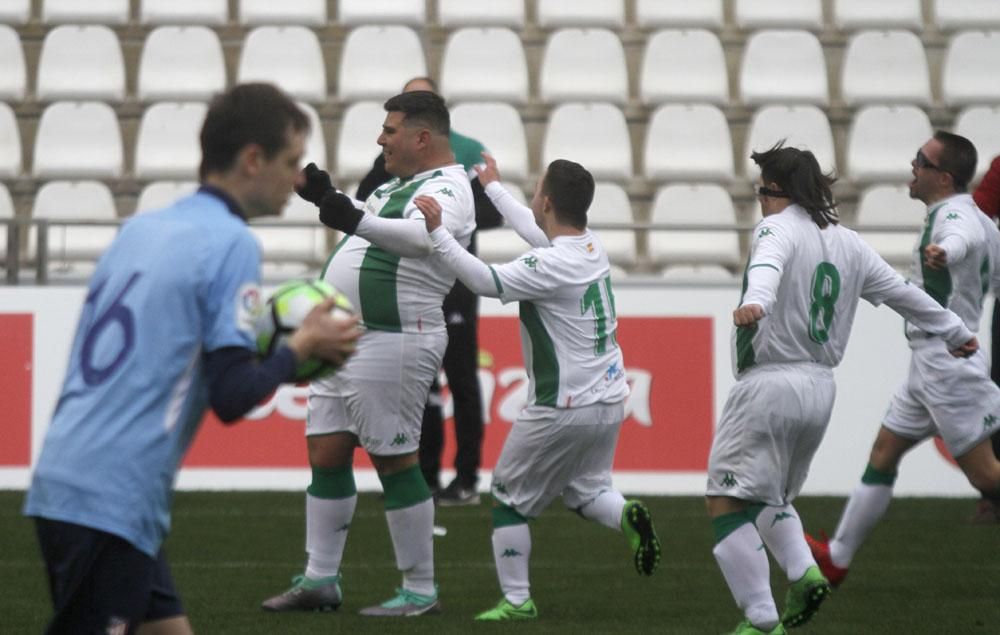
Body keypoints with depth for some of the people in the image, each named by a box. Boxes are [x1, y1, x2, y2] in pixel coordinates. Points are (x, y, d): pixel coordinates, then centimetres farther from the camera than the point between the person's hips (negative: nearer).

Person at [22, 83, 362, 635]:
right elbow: (231, 397, -14)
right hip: (112, 502, -9)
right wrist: (302, 346, 2)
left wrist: (260, 342, 17)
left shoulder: (139, 230, 14)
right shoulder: (231, 243, -9)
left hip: (62, 480, 9)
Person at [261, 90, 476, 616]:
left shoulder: (447, 189, -14)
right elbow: (370, 220, 34)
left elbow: (424, 235, -35)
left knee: (394, 461, -6)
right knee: (325, 454, 11)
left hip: (390, 345, -10)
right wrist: (327, 195, 18)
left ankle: (420, 592, 1)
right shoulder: (403, 183, 17)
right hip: (344, 338, 10)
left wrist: (355, 221, -49)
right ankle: (320, 581, 17)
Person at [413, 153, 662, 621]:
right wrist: (493, 187, 37)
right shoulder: (592, 247, 5)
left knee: (510, 496, 8)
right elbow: (536, 230, 23)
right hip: (609, 402, 8)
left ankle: (516, 599, 8)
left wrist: (437, 231, -25)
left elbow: (485, 282, -27)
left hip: (563, 409, -8)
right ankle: (627, 516, -7)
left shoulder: (552, 266, -22)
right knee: (584, 490, 24)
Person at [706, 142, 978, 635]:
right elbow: (901, 292, 22)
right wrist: (954, 332, 37)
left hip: (770, 385, -8)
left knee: (726, 501, -6)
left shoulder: (777, 229, -6)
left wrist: (754, 302, -51)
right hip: (819, 387, 8)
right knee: (770, 496, 25)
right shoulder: (847, 243, 14)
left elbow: (767, 265, -30)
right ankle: (803, 573, 1)